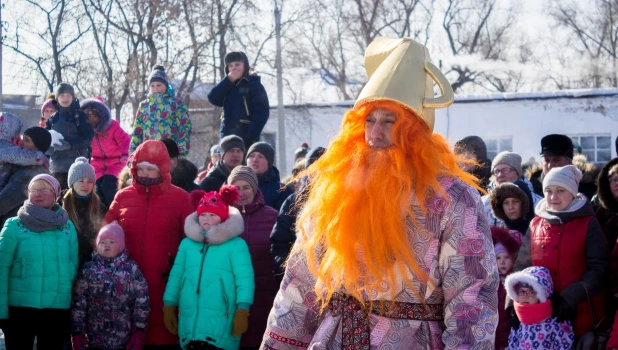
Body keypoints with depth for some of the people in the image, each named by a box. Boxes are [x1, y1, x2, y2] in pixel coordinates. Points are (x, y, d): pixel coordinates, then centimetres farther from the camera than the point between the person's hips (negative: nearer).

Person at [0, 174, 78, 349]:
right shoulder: (14, 226, -3)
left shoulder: (67, 227, 6)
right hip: (20, 307, -3)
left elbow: (73, 267, 9)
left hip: (58, 309, 3)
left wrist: (74, 308, 7)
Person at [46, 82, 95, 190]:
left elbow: (88, 138, -7)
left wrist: (70, 144, -21)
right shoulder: (52, 118, 14)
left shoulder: (80, 115, 3)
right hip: (58, 166, 4)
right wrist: (51, 146, -14)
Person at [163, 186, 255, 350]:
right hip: (190, 322, 5)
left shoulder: (236, 245, 1)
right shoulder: (187, 244, 15)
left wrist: (242, 311, -11)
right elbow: (175, 276, 16)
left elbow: (245, 280, -4)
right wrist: (169, 306, 11)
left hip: (220, 323, -4)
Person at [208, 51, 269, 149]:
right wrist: (229, 80, -7)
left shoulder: (254, 85, -1)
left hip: (246, 138, -6)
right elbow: (213, 99, 1)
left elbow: (262, 112, -10)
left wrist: (250, 137, -19)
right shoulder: (227, 86, 18)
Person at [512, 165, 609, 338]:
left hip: (581, 315, -3)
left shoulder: (588, 224, 0)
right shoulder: (535, 225, 11)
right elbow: (521, 265, 12)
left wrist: (570, 298, -18)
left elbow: (598, 269, -7)